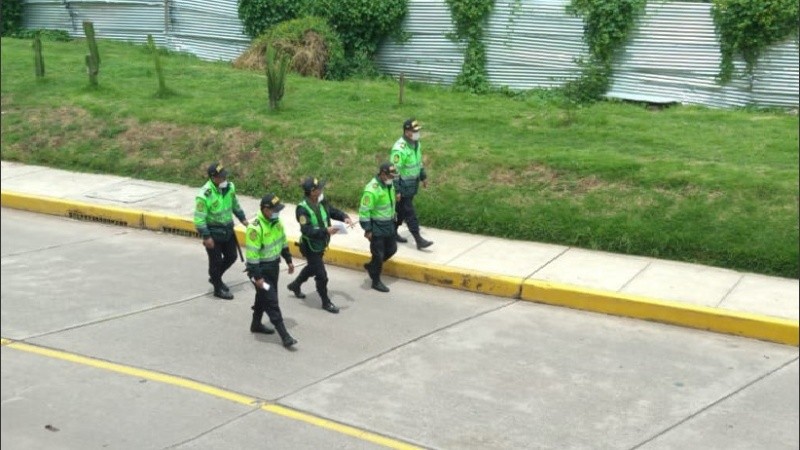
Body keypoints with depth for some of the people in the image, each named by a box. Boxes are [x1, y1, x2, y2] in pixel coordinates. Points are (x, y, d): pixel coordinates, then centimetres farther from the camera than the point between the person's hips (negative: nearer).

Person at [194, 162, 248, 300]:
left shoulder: (229, 187, -5)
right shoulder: (204, 195, -26)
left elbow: (235, 204, 13)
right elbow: (199, 218, -23)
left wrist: (242, 218, 13)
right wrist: (206, 237, -23)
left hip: (228, 230, 7)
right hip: (213, 233, -7)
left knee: (231, 256, 17)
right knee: (216, 261, 7)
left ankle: (215, 278, 41)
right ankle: (218, 289, 25)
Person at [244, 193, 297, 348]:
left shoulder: (276, 221, -2)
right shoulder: (255, 228, -27)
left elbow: (283, 241, 14)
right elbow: (252, 255, -25)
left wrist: (289, 260, 17)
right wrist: (257, 277, -24)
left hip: (274, 265, 9)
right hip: (260, 268, -8)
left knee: (263, 296, 22)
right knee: (271, 301, -6)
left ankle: (256, 324, 41)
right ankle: (284, 335, -3)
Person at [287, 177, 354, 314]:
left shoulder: (322, 203, -5)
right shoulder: (303, 208, -27)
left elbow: (334, 211, 5)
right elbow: (307, 231, -34)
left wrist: (345, 217, -16)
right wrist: (326, 231, -41)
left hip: (320, 245, 8)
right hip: (310, 247, -8)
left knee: (312, 268, 29)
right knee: (322, 275, 0)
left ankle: (295, 285, 54)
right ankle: (326, 303, 19)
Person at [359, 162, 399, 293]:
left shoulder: (389, 184, 1)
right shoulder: (372, 189, -25)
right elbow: (364, 210, -22)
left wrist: (393, 218, 21)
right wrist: (367, 230, -20)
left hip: (389, 225, 8)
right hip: (377, 227, -8)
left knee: (392, 249, 18)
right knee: (378, 254, 3)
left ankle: (371, 266, 38)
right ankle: (376, 282, 20)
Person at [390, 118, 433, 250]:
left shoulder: (416, 143, 2)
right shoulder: (399, 149, -26)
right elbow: (394, 170, -24)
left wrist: (423, 176, 21)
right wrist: (396, 191, -22)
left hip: (413, 183, 9)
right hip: (403, 186, -9)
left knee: (402, 210, 18)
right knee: (410, 213, -4)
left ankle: (393, 232, 32)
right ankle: (419, 240, -2)